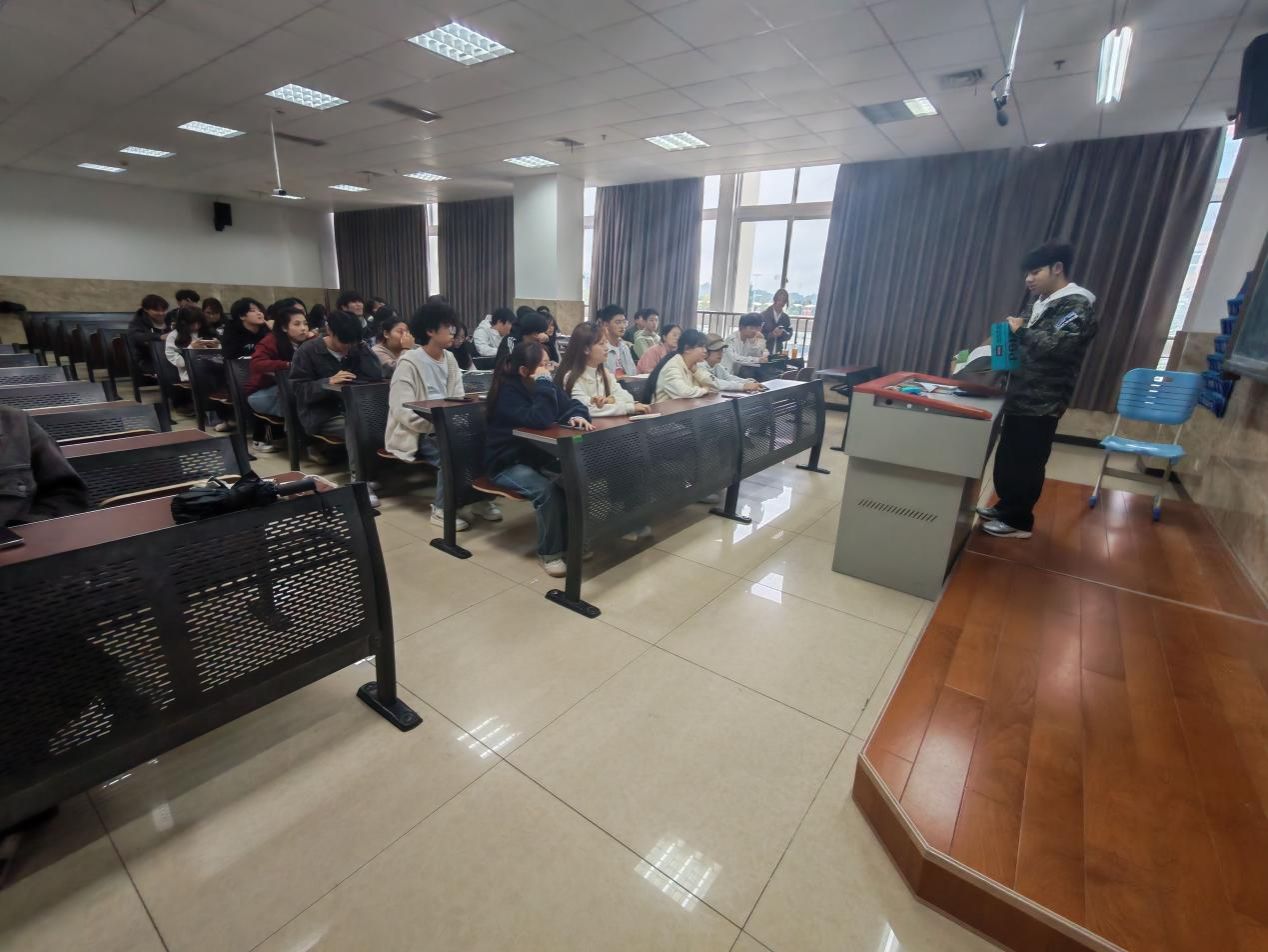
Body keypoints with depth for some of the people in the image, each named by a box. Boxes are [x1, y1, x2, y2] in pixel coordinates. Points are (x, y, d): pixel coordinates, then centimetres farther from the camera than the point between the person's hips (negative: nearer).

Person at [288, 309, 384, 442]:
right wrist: (329, 382, -21)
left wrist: (362, 345, -3)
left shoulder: (355, 349, 11)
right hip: (322, 417, -5)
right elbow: (299, 390, -7)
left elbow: (377, 375, -4)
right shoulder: (307, 351, 0)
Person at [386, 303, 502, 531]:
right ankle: (442, 509, -11)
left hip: (444, 428, 6)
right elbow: (403, 412, -20)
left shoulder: (449, 358, 7)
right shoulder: (409, 363, -14)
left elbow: (458, 400, 7)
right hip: (416, 434, -6)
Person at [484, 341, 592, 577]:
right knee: (547, 490, -31)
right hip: (506, 463, -7)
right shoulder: (507, 391, -20)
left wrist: (577, 416, -17)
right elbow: (540, 421, -33)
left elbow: (571, 405, 6)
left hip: (536, 455, 7)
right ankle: (549, 552, -12)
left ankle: (570, 539, 1)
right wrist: (543, 383, -27)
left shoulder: (539, 385, 3)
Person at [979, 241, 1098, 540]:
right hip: (1020, 398, 9)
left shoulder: (1077, 305, -11)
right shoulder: (1042, 304, 16)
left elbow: (1056, 346, -26)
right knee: (1006, 459, 15)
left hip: (1042, 405, -8)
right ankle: (1006, 507, 29)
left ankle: (1018, 521, 11)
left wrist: (1021, 330, -13)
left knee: (1026, 464, -1)